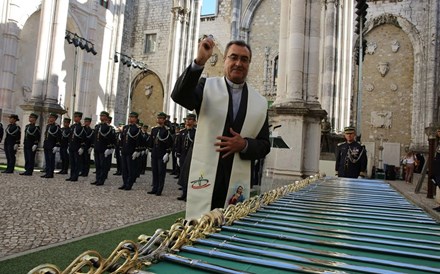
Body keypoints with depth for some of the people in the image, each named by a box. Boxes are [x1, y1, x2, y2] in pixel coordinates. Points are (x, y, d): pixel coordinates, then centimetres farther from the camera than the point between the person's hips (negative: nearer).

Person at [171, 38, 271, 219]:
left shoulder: (260, 102, 8)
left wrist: (244, 145, -10)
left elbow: (264, 145, 10)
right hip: (204, 180, -2)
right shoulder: (207, 86, 3)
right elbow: (178, 96, -17)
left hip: (237, 185, 2)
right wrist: (199, 62, -27)